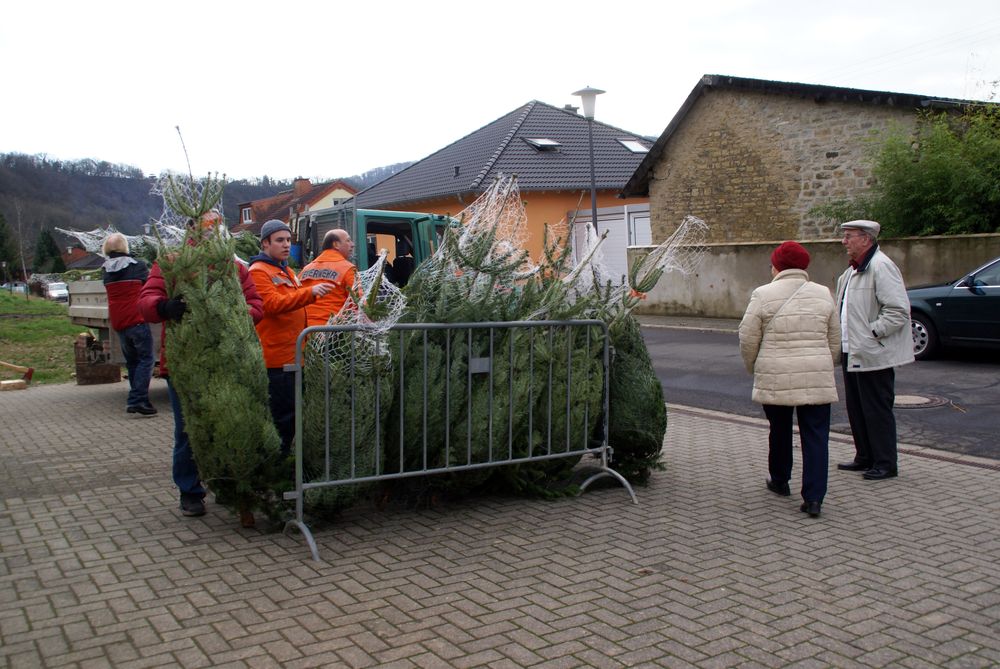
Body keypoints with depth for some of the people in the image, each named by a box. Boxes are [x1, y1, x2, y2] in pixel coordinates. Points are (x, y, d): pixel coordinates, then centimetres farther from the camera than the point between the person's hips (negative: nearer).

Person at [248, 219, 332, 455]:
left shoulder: (287, 272, 22)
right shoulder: (258, 271, -8)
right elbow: (273, 304, -23)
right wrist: (309, 292, -33)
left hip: (292, 355, 9)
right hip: (276, 359, -9)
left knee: (290, 413, 13)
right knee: (284, 415, -10)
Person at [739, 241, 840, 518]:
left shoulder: (763, 295, -3)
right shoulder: (823, 294, 7)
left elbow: (747, 339, -2)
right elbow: (835, 341, 12)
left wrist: (754, 369, 14)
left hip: (775, 378, -1)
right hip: (817, 378, 1)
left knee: (780, 431, 17)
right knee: (816, 436, 3)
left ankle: (780, 480, 35)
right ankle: (813, 497, -1)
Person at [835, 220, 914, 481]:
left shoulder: (881, 266, -16)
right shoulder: (853, 270, 15)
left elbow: (898, 310, -22)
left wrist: (872, 333, -19)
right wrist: (845, 337, 13)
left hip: (873, 354, -10)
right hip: (853, 352, 10)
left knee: (877, 410, -1)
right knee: (856, 408, 16)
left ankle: (885, 464, 10)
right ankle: (865, 457, 27)